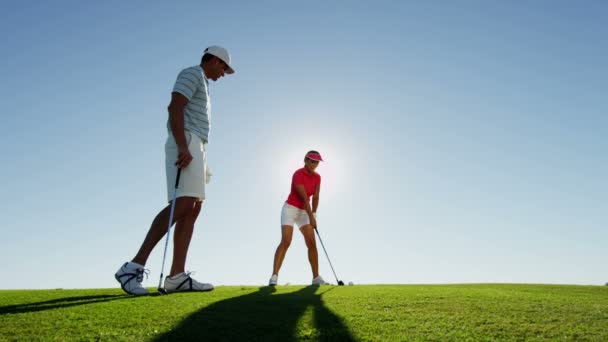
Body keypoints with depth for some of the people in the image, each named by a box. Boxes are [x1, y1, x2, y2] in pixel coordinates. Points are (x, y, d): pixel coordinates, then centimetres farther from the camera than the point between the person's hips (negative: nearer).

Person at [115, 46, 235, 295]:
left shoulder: (201, 85, 32)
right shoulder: (192, 73, 1)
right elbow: (175, 108, -15)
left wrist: (198, 160, 25)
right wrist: (183, 147, -27)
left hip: (193, 148, 11)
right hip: (186, 144, -10)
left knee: (193, 209, -2)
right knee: (182, 205, -23)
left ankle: (177, 277, -9)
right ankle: (134, 266, -21)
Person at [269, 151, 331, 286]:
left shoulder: (317, 177, 5)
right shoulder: (298, 175, -20)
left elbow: (315, 197, 0)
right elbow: (304, 198, -23)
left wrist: (313, 214, -13)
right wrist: (311, 217, -24)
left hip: (304, 212, 7)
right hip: (290, 209, -7)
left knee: (312, 244, -1)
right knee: (285, 242, -22)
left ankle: (316, 278, 8)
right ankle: (274, 277, -22)